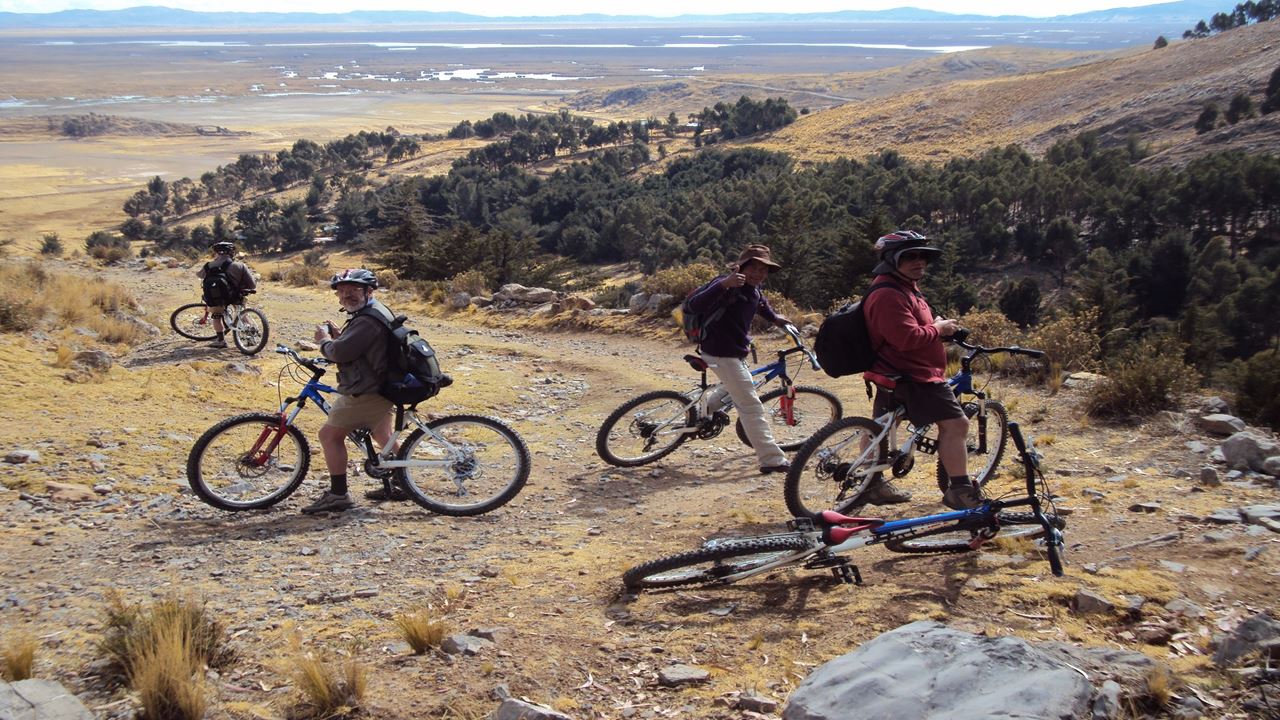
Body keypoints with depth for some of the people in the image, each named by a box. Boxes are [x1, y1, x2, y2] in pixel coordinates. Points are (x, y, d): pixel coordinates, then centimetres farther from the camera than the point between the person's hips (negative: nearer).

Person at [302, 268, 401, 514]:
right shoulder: (376, 312, 14)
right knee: (383, 436, 24)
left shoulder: (368, 320, -22)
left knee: (330, 434, -7)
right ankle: (398, 485, 36)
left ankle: (338, 494, -5)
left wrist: (324, 339, -7)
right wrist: (338, 335, 3)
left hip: (366, 394, -11)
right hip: (381, 388, 11)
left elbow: (340, 352, -27)